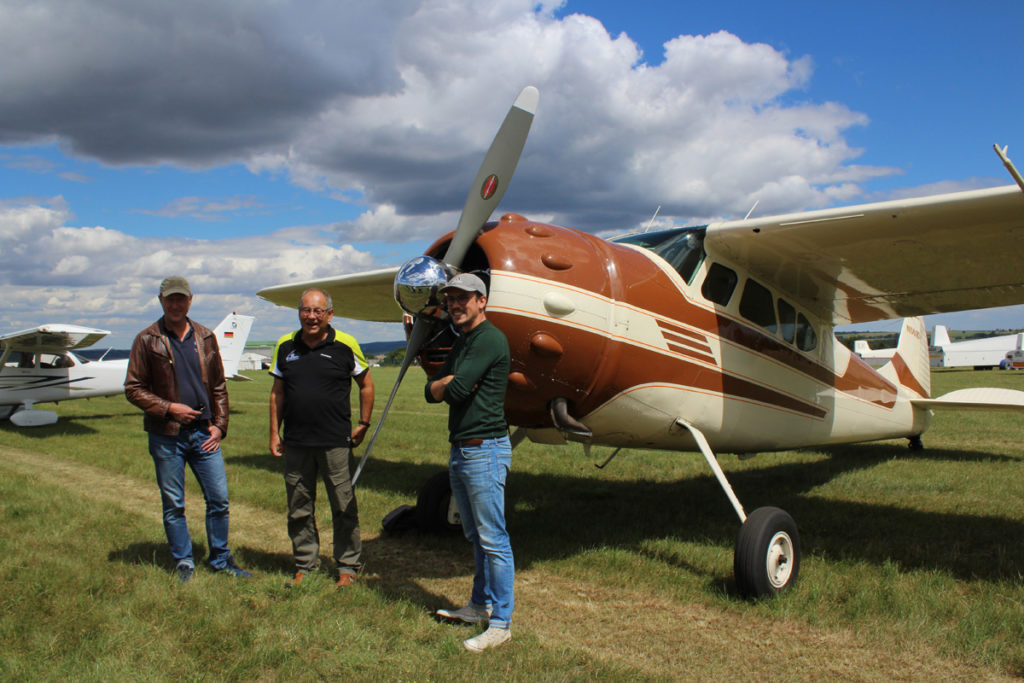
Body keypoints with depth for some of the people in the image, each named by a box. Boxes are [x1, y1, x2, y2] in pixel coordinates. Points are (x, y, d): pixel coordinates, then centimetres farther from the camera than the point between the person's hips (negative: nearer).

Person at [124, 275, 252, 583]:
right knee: (173, 505, 7)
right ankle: (183, 562, 22)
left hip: (204, 433, 3)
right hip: (166, 435, -2)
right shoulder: (147, 340, -1)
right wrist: (169, 408, -13)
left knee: (219, 499, 4)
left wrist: (219, 424, 4)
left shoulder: (205, 338, 9)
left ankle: (221, 559, 20)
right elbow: (133, 388, -1)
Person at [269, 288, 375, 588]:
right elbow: (277, 393, 12)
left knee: (344, 508, 5)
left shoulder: (345, 345, -4)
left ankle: (347, 567, 18)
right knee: (299, 510, 13)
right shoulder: (285, 346, 6)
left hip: (335, 442, -3)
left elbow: (366, 385, 7)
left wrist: (363, 425, 4)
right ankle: (304, 565, 28)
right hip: (295, 443, 3)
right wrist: (274, 433, 8)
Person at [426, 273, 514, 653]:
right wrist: (449, 382, -6)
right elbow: (432, 392, 12)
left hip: (485, 449, -10)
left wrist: (452, 383, -2)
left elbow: (456, 391, -22)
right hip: (460, 451, 10)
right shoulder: (461, 344, 18)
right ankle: (480, 605, 31)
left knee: (493, 540, -4)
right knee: (476, 536, 19)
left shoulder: (490, 340, -14)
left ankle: (500, 623, 4)